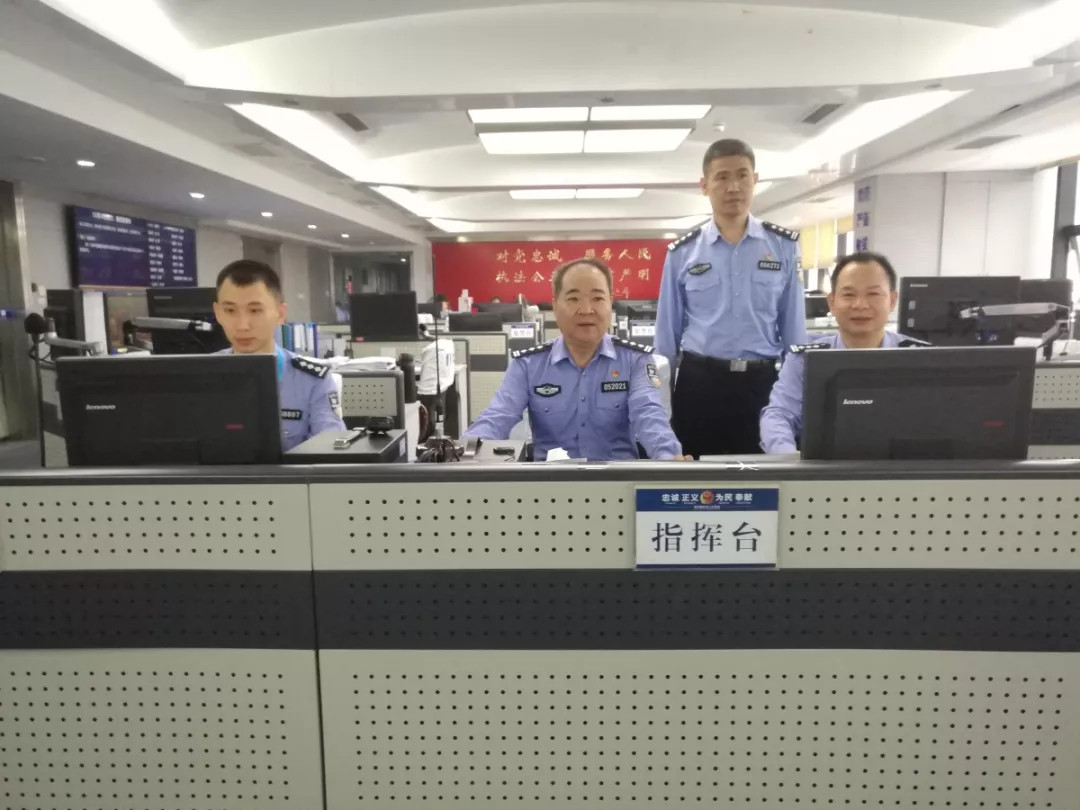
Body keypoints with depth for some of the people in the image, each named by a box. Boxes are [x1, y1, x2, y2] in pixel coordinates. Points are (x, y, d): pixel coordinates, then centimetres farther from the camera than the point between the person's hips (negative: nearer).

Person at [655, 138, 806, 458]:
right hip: (699, 382, 0)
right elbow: (667, 330, 6)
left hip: (762, 382, 1)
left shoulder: (784, 246, 2)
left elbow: (793, 326, 6)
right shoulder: (682, 253, 2)